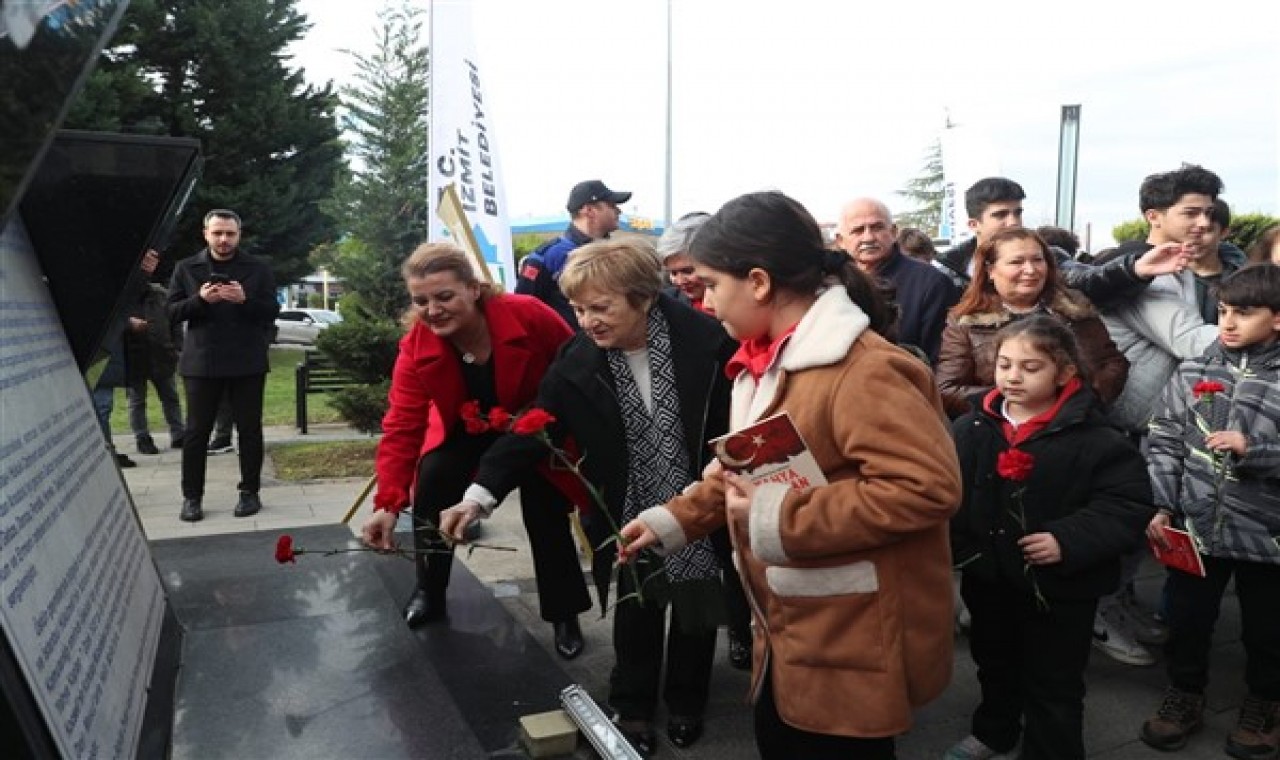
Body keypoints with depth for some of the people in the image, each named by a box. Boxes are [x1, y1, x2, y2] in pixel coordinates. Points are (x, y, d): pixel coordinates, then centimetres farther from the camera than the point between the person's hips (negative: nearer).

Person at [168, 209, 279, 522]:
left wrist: (245, 300, -18)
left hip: (247, 363, 0)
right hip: (201, 362, 1)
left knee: (249, 429, 5)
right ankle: (192, 496, 11)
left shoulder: (258, 268, 5)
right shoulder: (186, 268, 8)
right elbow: (172, 311, 4)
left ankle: (249, 492, 16)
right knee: (196, 431, 2)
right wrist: (200, 299, -15)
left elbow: (272, 311, 1)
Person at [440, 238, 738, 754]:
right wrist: (480, 496, -19)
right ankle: (632, 708, 35)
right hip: (632, 516, 1)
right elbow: (532, 433, -10)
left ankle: (686, 703, 38)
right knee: (636, 615, 12)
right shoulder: (576, 364, -12)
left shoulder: (706, 341, -18)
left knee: (697, 610, 15)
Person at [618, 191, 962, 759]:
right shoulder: (766, 360, 8)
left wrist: (781, 518, -28)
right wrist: (673, 520, 8)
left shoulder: (861, 370, -25)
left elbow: (929, 485, -32)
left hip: (855, 643, -9)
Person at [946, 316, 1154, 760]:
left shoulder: (1093, 438, -16)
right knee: (994, 664, 28)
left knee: (1053, 686, 12)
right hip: (987, 576, 5)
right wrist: (952, 539, -16)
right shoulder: (972, 427, -6)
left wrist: (1069, 541, -27)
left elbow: (1128, 504, -17)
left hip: (1059, 586, -4)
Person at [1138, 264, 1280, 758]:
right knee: (1187, 619, 16)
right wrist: (1160, 506, -6)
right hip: (1195, 528, 2)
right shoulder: (1192, 373, 0)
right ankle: (1185, 694, 38)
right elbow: (1163, 444, 0)